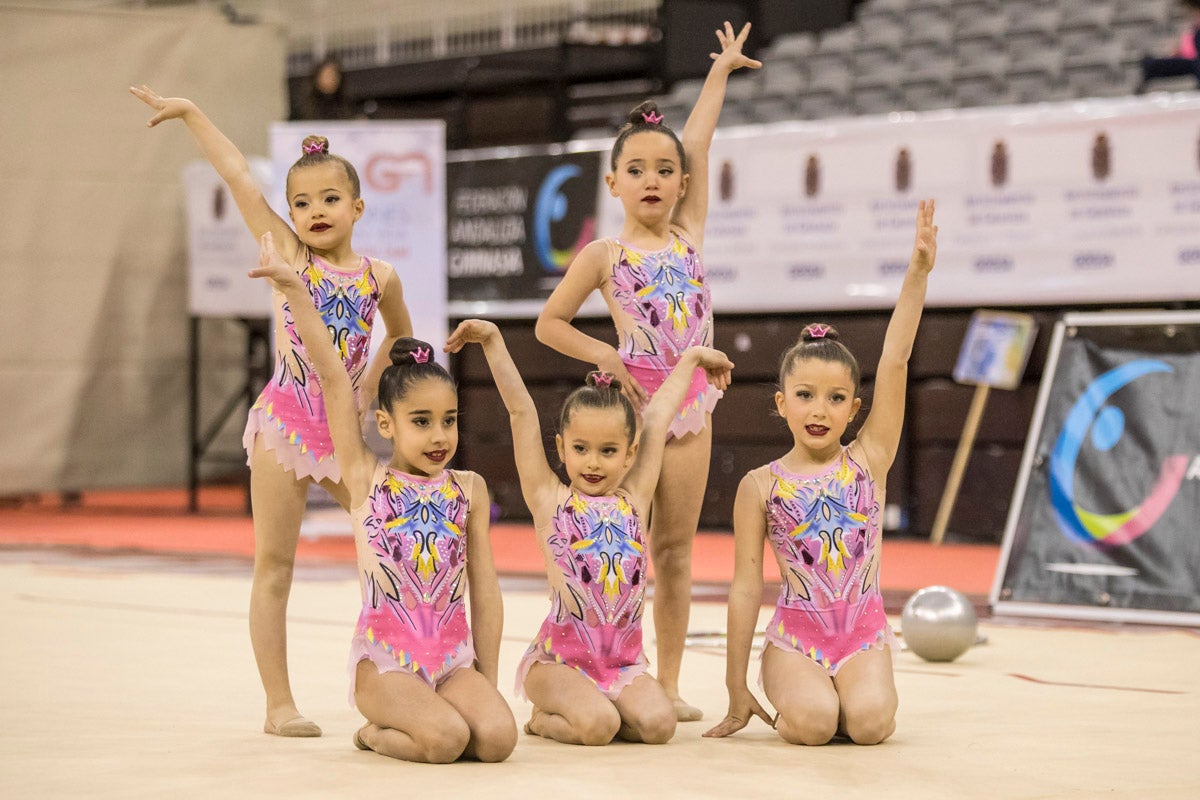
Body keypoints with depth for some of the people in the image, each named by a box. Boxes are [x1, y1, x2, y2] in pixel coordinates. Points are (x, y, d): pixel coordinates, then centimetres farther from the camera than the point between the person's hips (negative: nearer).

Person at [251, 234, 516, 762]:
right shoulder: (366, 479, 1)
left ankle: (399, 723, 7)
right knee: (446, 739, -28)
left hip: (454, 656, 3)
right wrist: (294, 290, -11)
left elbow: (484, 589, 10)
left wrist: (486, 681, 7)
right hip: (384, 657, -3)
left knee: (496, 737, -24)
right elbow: (333, 377, -6)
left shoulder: (468, 490, 9)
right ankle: (377, 734, 6)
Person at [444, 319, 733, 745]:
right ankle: (546, 720, 6)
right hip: (559, 657, -4)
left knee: (658, 723, -22)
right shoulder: (549, 499, 1)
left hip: (625, 660, 4)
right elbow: (521, 411, -3)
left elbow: (657, 418, 18)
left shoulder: (634, 498, 9)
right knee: (597, 725, -28)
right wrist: (492, 341, -5)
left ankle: (577, 713, 8)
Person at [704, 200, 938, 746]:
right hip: (794, 633, -1)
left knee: (870, 722, -26)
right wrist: (736, 687, -1)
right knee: (813, 723, -28)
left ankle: (859, 690, 9)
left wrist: (917, 274, -15)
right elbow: (746, 586, 1)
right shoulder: (761, 485, 0)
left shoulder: (869, 459, 3)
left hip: (863, 632, 1)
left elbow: (895, 361, -6)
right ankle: (793, 698, 7)